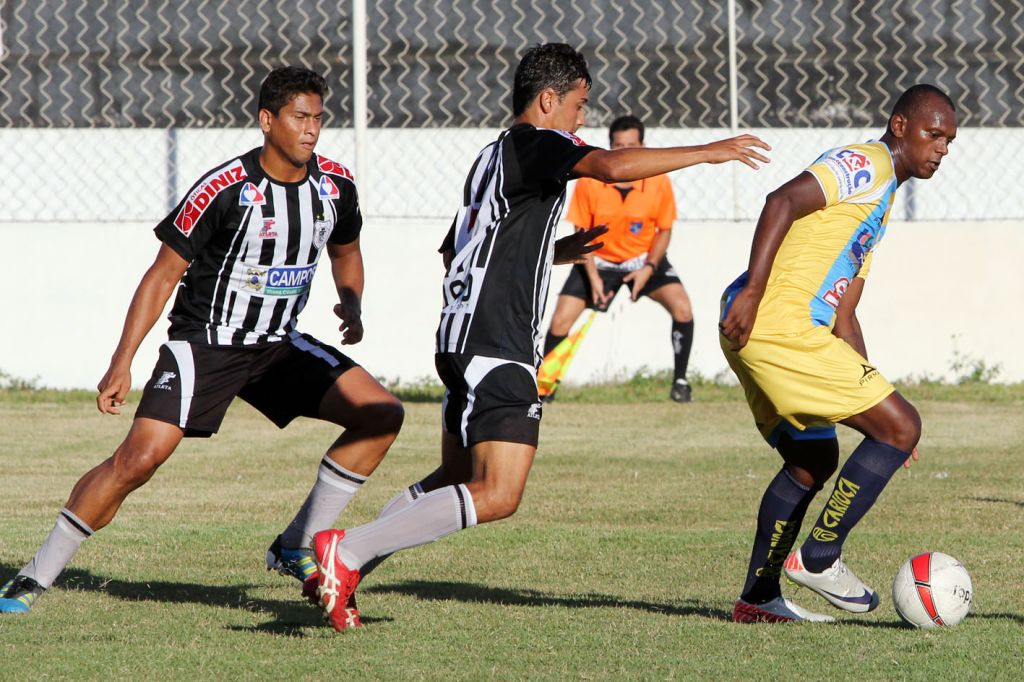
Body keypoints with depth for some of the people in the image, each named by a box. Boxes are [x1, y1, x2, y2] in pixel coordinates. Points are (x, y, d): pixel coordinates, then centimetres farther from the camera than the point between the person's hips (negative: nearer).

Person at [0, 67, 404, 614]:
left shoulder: (335, 185, -2)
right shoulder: (225, 189, -19)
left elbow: (345, 252, 20)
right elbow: (164, 273, -13)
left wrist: (350, 305, -2)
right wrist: (121, 363, -16)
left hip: (278, 347, 6)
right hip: (203, 346, -6)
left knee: (382, 415, -8)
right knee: (139, 457, -21)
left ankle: (297, 548, 1)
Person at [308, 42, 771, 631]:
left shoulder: (493, 157, 22)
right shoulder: (537, 144, -7)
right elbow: (614, 166, -25)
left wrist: (557, 252, 29)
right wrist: (705, 152, -15)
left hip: (464, 338, 11)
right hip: (498, 349, -11)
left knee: (458, 481, 20)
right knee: (497, 495, -16)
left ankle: (340, 570, 16)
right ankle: (347, 550, -19)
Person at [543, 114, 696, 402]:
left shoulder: (659, 182, -17)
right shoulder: (589, 182, -19)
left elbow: (664, 230, -3)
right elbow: (582, 233, -8)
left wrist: (649, 268, -16)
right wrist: (593, 277, -16)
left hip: (644, 259, 0)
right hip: (599, 260, 0)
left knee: (682, 308, -20)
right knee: (560, 321, -12)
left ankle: (680, 381, -4)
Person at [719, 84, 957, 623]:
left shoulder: (880, 200, 27)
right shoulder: (866, 165, -4)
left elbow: (843, 318, 25)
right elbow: (783, 202, -19)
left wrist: (872, 401, 20)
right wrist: (753, 291, -27)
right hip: (778, 321, -10)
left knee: (814, 460, 21)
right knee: (901, 427, -8)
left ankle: (758, 598, 25)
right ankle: (819, 558, -2)